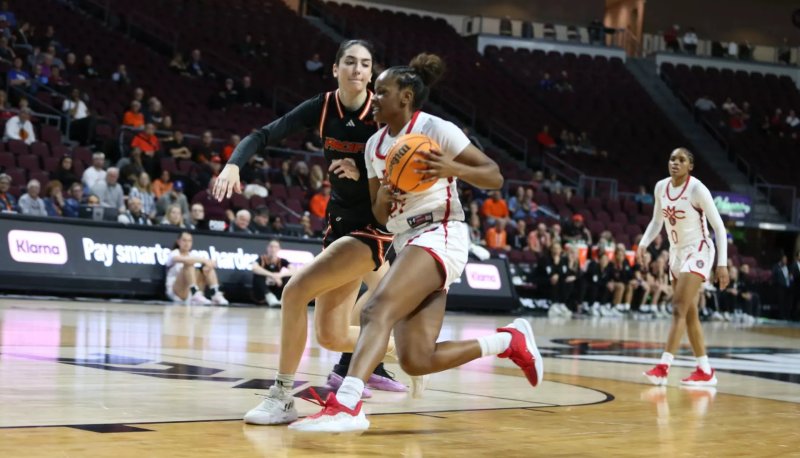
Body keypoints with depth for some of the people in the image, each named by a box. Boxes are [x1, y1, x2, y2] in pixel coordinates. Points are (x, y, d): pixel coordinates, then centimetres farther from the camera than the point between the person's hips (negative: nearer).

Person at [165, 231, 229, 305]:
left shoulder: (193, 256, 14)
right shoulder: (173, 254, -3)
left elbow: (211, 263, 0)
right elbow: (183, 260, -28)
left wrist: (209, 263, -24)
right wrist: (203, 260, -35)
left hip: (191, 294, 6)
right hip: (175, 293, -5)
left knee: (208, 268, -9)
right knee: (189, 264, -27)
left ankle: (216, 295, -25)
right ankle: (196, 296, -42)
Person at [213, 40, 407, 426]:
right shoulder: (321, 108, -3)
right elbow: (264, 135, -10)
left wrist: (363, 173, -28)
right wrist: (233, 164, -29)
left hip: (373, 227, -6)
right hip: (339, 221, 6)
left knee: (295, 290, -22)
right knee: (331, 336, 8)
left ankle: (282, 397, -11)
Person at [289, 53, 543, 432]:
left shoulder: (435, 129, -5)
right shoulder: (375, 144, 16)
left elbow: (494, 176, -8)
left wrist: (453, 169, -26)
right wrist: (383, 197, -4)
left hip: (439, 237, -8)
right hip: (407, 244, 9)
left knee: (377, 310, -31)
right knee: (415, 361, -2)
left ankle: (346, 405, -46)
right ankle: (510, 340, 16)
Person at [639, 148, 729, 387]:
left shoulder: (697, 189, -17)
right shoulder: (661, 187, 1)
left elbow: (719, 227, -13)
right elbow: (657, 221, 16)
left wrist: (722, 263, -19)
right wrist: (643, 243, -1)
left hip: (698, 252, -7)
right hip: (677, 253, 7)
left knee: (679, 309, -18)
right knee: (689, 314, 8)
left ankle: (663, 367, -25)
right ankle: (705, 371, 15)